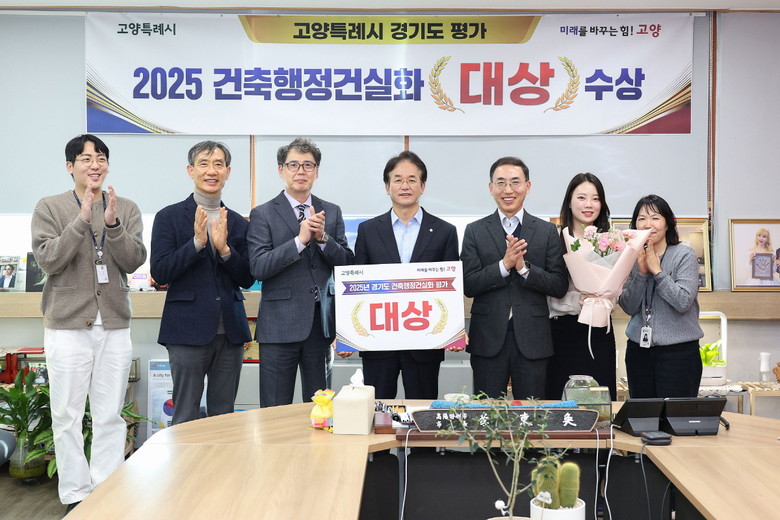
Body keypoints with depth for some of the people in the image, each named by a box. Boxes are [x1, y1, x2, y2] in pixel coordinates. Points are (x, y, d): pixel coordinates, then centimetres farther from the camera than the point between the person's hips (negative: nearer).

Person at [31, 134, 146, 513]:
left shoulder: (126, 209, 8)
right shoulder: (50, 208, 3)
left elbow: (134, 260, -3)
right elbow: (48, 260, -9)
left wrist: (113, 225, -18)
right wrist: (82, 220, -18)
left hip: (114, 326, 2)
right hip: (67, 325, -1)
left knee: (111, 417, 5)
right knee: (67, 416, 3)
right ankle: (75, 495, 14)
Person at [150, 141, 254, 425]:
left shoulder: (238, 223, 11)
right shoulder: (169, 217, 1)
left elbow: (247, 279, 7)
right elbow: (159, 273, -7)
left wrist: (225, 249, -10)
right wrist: (196, 242, -18)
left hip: (230, 331, 4)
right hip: (188, 330, -3)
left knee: (224, 417, 11)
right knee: (186, 419, 2)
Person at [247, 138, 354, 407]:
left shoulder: (332, 212, 11)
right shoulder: (263, 214, 0)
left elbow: (347, 262, 5)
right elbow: (258, 268, -10)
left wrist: (323, 237, -11)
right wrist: (300, 240, -18)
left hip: (321, 322, 3)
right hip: (280, 323, -3)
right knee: (275, 411, 3)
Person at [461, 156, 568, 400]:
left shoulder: (547, 231, 5)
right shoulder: (475, 231, 4)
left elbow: (560, 286, -1)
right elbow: (468, 285, -4)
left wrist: (524, 267, -15)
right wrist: (504, 265, -17)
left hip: (532, 339, 0)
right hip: (488, 339, 0)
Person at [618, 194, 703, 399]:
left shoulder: (684, 255, -5)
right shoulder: (634, 257, 8)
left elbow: (683, 302, -15)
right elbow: (628, 307, 2)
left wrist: (656, 270, -14)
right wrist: (641, 272, -9)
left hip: (678, 351, -4)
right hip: (639, 349, 5)